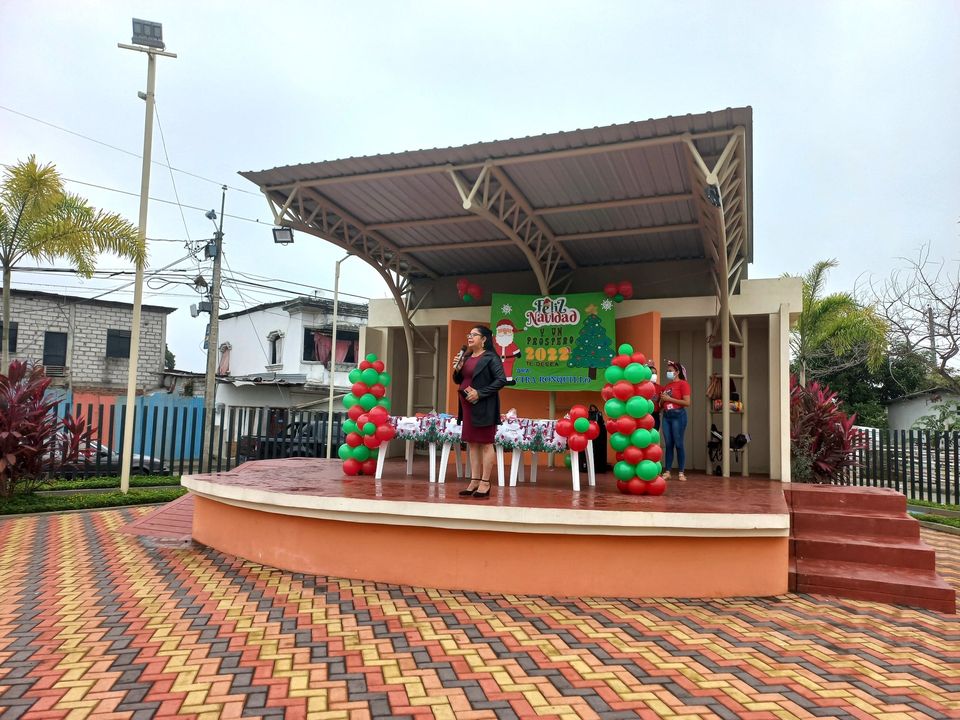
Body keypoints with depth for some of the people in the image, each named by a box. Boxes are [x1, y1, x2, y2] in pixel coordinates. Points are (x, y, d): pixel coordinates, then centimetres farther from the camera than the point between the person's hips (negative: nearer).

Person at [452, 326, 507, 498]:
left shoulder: (490, 357, -7)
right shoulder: (466, 357, 14)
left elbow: (501, 380, -15)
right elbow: (458, 381, 21)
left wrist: (480, 393, -18)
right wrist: (457, 369, 0)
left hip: (483, 407, -8)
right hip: (467, 406, 8)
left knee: (485, 444, -2)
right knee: (472, 444, 9)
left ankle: (485, 483, 3)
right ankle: (474, 481, 15)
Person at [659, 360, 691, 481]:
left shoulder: (683, 384, -3)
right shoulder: (666, 385, 16)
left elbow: (687, 402, -13)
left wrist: (669, 399, -12)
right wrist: (661, 400, 1)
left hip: (678, 415, -6)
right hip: (666, 416, 6)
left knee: (678, 444, -4)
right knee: (668, 444, 5)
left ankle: (681, 473, 3)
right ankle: (667, 472, 7)